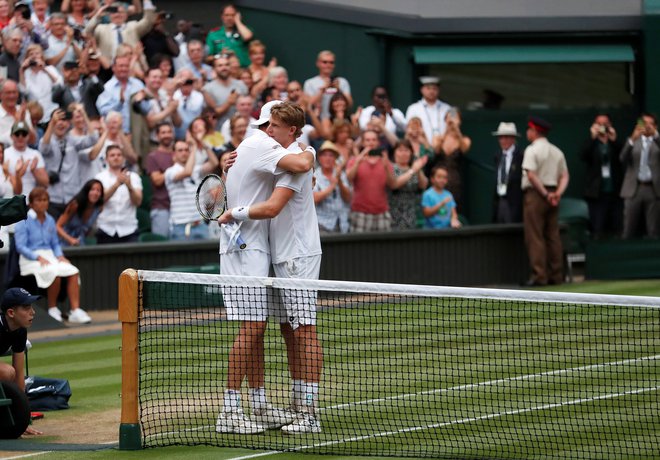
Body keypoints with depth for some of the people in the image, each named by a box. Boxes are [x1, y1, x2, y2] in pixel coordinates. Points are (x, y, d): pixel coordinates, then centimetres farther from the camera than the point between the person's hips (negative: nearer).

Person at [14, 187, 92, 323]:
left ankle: (75, 311, -26)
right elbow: (20, 246, -9)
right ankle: (52, 309, -17)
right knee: (54, 273, -34)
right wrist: (38, 257, -20)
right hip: (31, 259, -6)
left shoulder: (50, 220, 15)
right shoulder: (24, 221, -3)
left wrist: (60, 255, 0)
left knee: (73, 271, -21)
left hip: (49, 256, 6)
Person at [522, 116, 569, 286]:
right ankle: (556, 276, 8)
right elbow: (564, 176, 9)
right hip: (552, 195, 7)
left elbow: (531, 175, -18)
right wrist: (557, 193, -4)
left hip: (535, 194, -7)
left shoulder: (532, 150, -8)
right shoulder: (557, 152, 13)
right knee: (553, 236, 8)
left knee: (535, 237, -6)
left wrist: (545, 194, -12)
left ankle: (539, 276, -12)